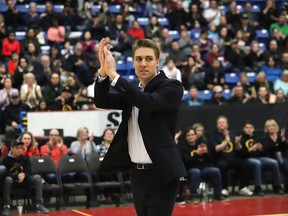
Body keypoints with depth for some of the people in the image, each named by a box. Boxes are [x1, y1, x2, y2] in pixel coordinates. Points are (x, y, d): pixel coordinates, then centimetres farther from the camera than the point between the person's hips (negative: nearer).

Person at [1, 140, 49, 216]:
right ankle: (6, 206, -35)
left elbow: (28, 172, 0)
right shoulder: (6, 159, -6)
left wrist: (23, 175, -25)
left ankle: (39, 205, -26)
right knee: (8, 179, -39)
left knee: (37, 177, -21)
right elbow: (5, 173, -14)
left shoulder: (25, 158, 5)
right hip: (12, 181, -3)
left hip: (23, 180, 4)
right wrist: (17, 176, -29)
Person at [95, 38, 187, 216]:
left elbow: (148, 101, -25)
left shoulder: (172, 87, -7)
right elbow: (101, 102, 4)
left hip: (161, 174, -7)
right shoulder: (132, 90, 13)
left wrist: (113, 74, -24)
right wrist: (104, 71, -13)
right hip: (137, 172, 7)